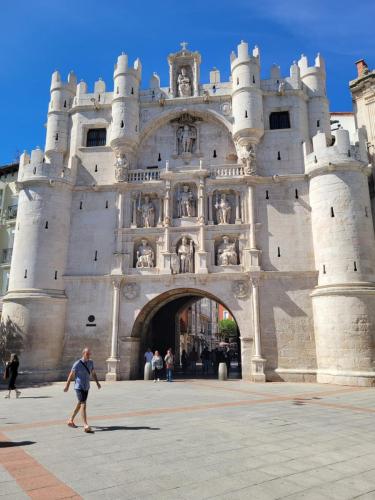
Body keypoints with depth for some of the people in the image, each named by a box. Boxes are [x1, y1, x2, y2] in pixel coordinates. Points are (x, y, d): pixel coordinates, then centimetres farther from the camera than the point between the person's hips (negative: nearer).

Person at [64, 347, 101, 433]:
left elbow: (93, 373, 11)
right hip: (79, 387, -7)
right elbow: (71, 375, -7)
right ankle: (86, 426, -16)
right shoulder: (77, 364, -15)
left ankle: (71, 420, 37)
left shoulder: (91, 362, 2)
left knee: (79, 404, 18)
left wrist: (97, 383, 3)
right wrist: (67, 386, -1)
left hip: (86, 387, 7)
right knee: (83, 405, -15)